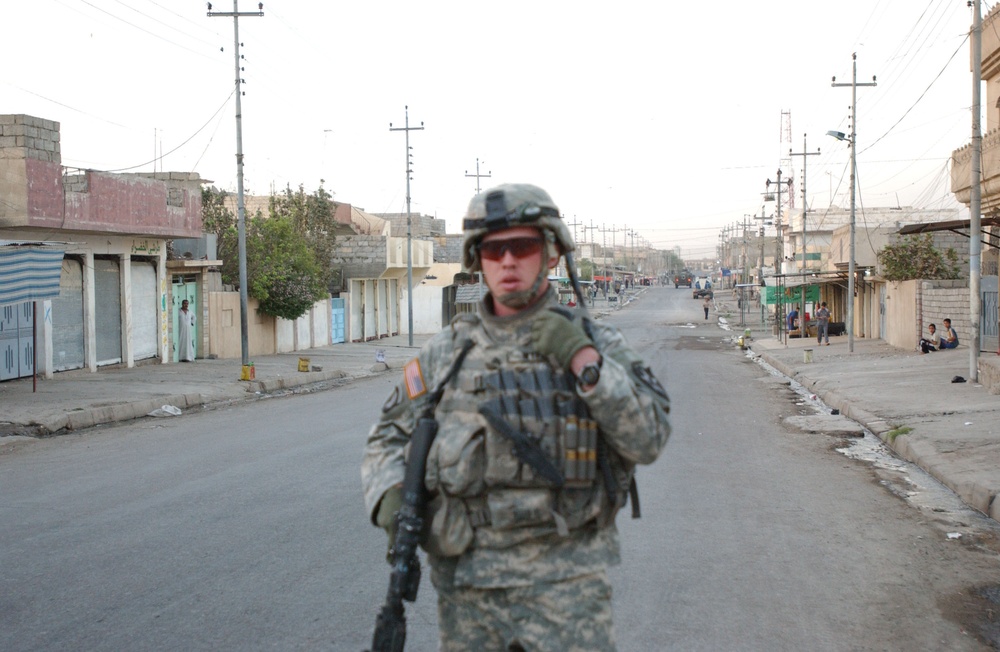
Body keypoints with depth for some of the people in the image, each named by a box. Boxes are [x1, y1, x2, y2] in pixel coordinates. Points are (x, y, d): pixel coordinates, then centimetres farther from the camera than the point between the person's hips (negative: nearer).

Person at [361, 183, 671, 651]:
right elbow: (388, 441, 11)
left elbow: (648, 440, -7)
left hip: (567, 584, -2)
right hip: (467, 585, 2)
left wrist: (585, 362, -17)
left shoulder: (596, 344, 2)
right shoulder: (445, 354, 6)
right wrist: (390, 495, -10)